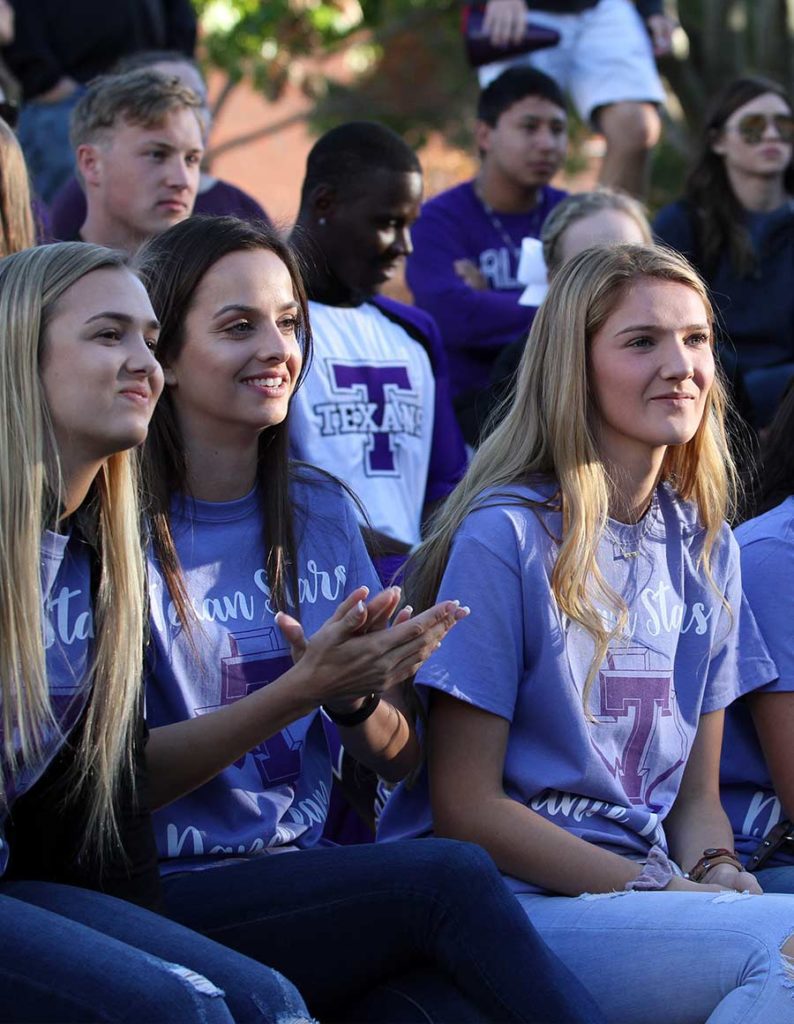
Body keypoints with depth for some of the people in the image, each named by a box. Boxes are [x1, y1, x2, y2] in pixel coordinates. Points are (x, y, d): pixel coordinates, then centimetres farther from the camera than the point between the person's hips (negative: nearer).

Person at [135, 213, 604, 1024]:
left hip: (304, 881, 4)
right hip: (161, 898, -4)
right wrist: (300, 690, -19)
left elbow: (397, 759, 15)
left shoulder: (319, 511, 14)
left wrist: (355, 699, -8)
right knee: (453, 879, -29)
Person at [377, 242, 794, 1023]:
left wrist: (716, 875, -5)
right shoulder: (508, 536, -7)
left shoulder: (705, 548, 14)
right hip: (515, 900, -6)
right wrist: (659, 892, -14)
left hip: (640, 889, 6)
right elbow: (465, 808, -8)